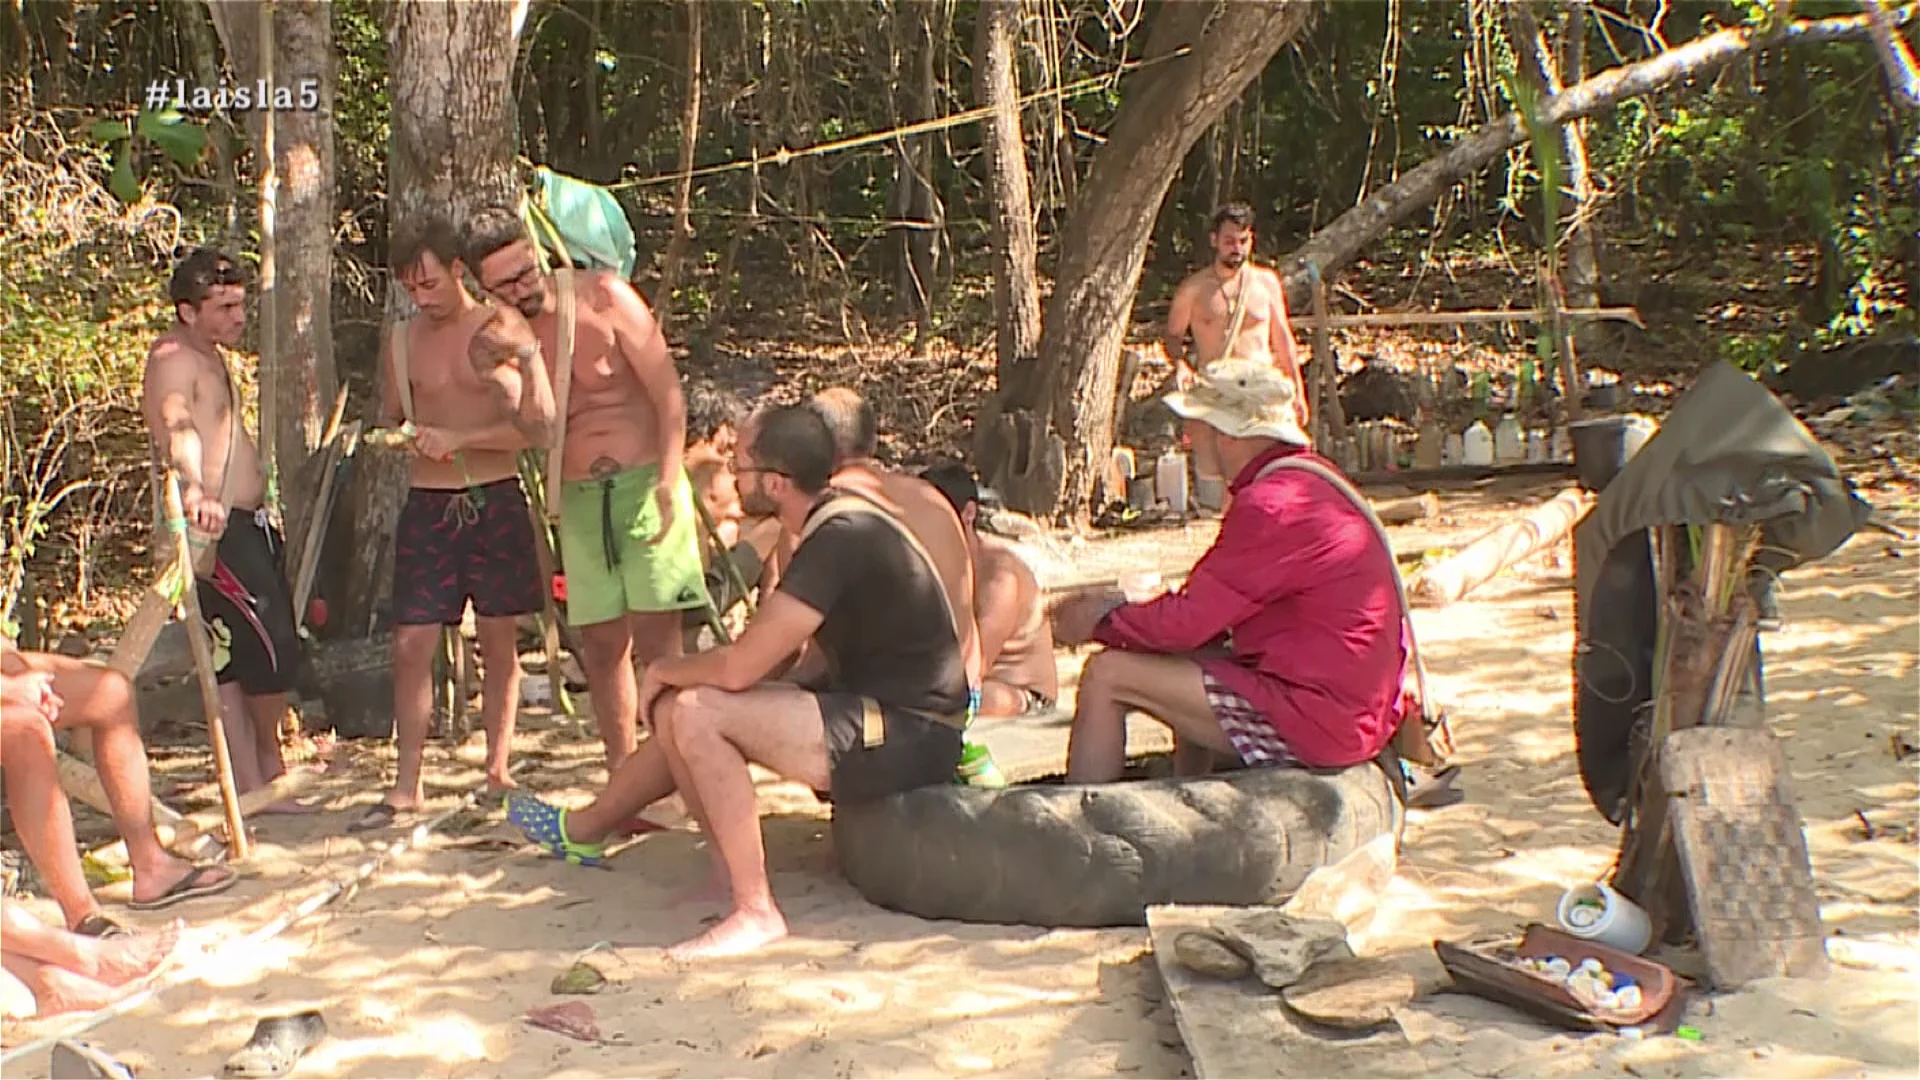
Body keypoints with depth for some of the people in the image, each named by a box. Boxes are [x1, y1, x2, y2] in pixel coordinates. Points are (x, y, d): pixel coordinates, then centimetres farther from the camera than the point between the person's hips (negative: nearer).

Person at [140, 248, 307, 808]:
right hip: (214, 530, -10)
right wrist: (195, 492, -53)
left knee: (234, 663, 10)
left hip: (246, 524, 10)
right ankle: (267, 761, 15)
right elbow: (176, 430, -34)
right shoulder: (172, 360, -13)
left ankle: (252, 784, 13)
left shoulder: (210, 357, 20)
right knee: (273, 651, -8)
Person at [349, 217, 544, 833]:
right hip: (428, 505, 3)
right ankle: (407, 786, 3)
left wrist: (459, 438, -20)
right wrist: (391, 433, -6)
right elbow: (388, 418, 18)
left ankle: (498, 773, 17)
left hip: (496, 502, -2)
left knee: (499, 643, 5)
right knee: (411, 644, -4)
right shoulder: (401, 342, 9)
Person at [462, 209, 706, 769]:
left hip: (645, 481, -4)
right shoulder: (496, 339, 2)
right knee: (601, 644, 5)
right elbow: (538, 424, -10)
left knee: (655, 639, -9)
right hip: (579, 497, 4)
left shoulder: (602, 296, -6)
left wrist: (668, 481, -16)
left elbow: (668, 391, -7)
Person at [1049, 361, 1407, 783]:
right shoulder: (1314, 482, 13)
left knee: (1106, 676, -6)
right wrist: (1124, 607, 12)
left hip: (1313, 722, -10)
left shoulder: (1272, 506, -19)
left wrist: (1100, 623, 0)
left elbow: (1188, 620, -16)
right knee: (1184, 668, 31)